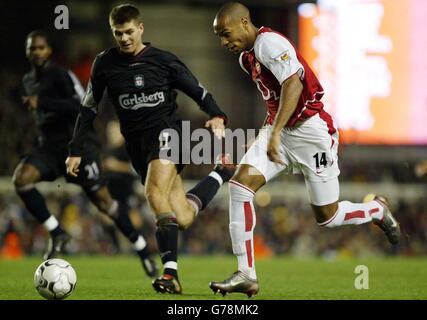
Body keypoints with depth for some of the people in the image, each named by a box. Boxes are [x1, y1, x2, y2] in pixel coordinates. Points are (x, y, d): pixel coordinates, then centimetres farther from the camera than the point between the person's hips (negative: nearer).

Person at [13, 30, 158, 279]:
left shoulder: (61, 75, -10)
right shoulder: (29, 81, 14)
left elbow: (82, 107, -23)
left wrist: (41, 103, -26)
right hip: (50, 146, 6)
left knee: (102, 200, -10)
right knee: (21, 178, -21)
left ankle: (143, 249, 4)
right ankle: (57, 233, -13)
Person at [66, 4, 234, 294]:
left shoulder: (164, 61, -2)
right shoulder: (105, 64, 6)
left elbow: (200, 92, 3)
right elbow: (89, 108, 14)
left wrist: (217, 117, -17)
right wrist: (76, 151, 10)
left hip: (165, 131, -4)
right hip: (137, 145, 4)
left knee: (155, 193, -31)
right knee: (182, 218, -2)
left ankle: (171, 271, -31)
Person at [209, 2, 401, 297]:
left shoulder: (269, 43, -17)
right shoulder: (246, 57, 12)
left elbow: (293, 84, -29)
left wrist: (276, 132, -34)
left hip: (310, 131, -8)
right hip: (278, 130, 8)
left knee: (328, 218, 2)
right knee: (240, 184, -14)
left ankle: (377, 210, 35)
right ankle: (246, 275, -15)